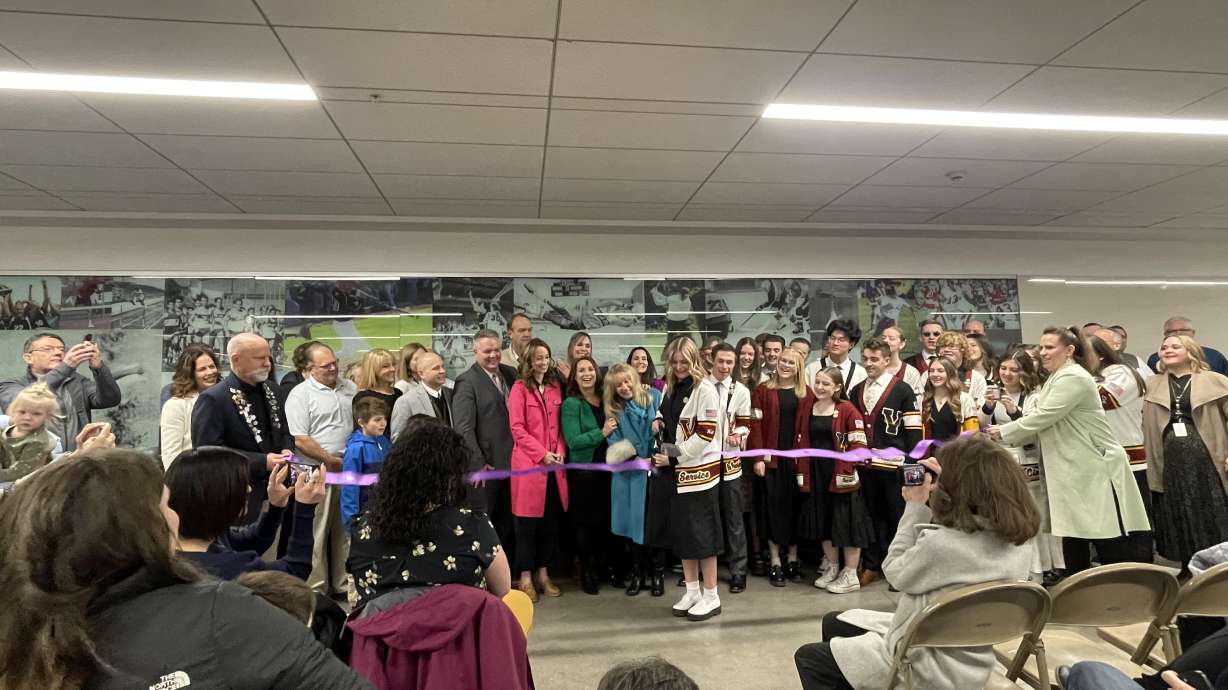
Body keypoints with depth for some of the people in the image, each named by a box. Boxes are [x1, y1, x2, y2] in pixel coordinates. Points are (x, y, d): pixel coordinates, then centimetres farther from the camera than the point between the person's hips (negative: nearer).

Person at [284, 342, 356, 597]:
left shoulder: (350, 388, 10)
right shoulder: (300, 395, -7)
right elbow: (300, 441, -13)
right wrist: (331, 461, -11)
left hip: (350, 470, 5)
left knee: (345, 530, 13)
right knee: (317, 533, 2)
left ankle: (342, 582, 26)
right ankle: (316, 588, 14)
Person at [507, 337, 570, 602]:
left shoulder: (555, 386, 12)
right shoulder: (519, 388, -5)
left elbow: (560, 425, 14)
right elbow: (517, 429, -10)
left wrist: (560, 451, -3)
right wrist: (543, 454, -14)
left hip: (554, 465, 5)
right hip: (528, 463, -5)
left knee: (551, 521, 10)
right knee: (527, 523, 2)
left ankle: (543, 574, 22)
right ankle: (525, 578, 14)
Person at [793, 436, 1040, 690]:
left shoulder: (941, 544, -34)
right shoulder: (1018, 538, -10)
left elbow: (895, 571, -13)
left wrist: (916, 507, -9)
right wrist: (946, 485, 1)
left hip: (931, 670, -8)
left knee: (808, 657, 9)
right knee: (833, 623, 22)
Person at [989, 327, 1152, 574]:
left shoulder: (1073, 378, -17)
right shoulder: (1056, 379, 15)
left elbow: (1043, 417, -21)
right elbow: (1041, 420, 14)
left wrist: (1004, 431, -11)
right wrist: (1008, 433, 2)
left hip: (1096, 469, -10)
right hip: (1072, 470, 10)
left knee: (1112, 547, -2)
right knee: (1073, 539, 12)